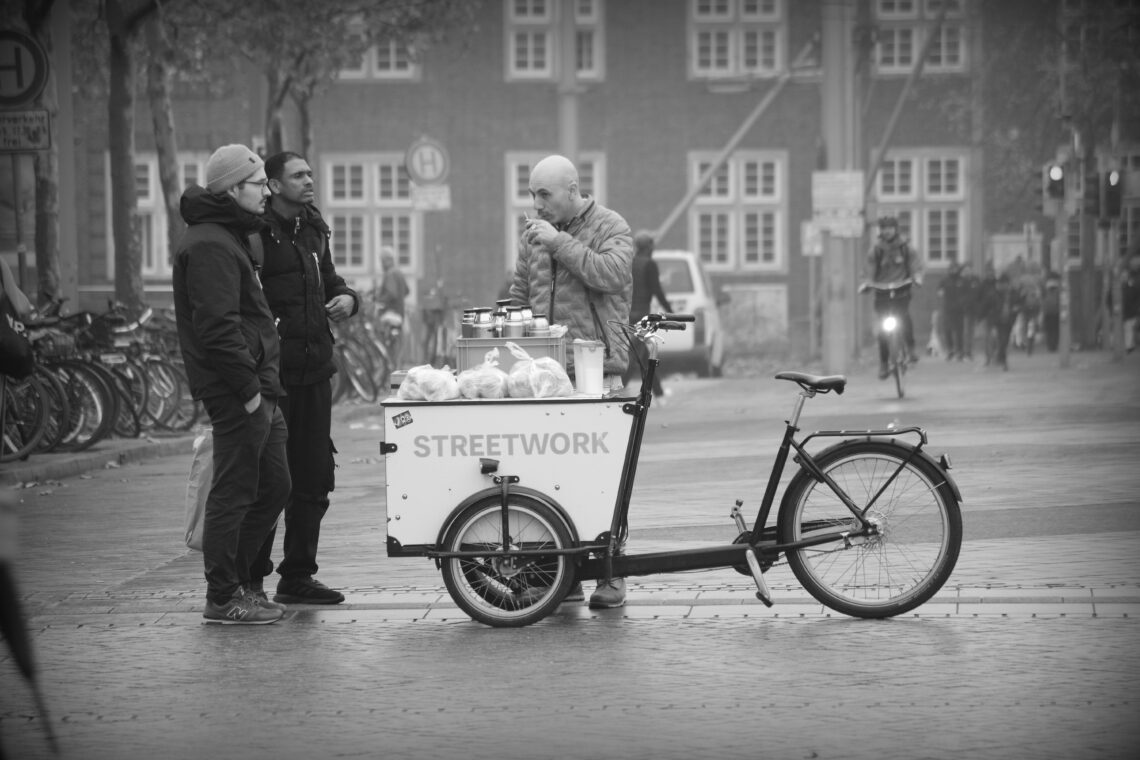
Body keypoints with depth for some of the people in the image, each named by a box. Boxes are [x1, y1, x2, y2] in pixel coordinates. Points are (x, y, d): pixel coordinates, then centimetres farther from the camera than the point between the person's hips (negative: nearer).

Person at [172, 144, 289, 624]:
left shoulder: (228, 238, 20)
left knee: (273, 487, 14)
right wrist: (249, 388, -21)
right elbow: (217, 327, -22)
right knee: (234, 493, -5)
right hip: (235, 391, -11)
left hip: (257, 390, 11)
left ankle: (236, 582, 21)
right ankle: (223, 598, 1)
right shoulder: (209, 246, -15)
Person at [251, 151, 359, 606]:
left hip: (313, 371, 8)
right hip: (270, 374, -8)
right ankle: (250, 580, 6)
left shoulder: (313, 229, 16)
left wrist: (346, 298, 8)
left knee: (313, 480, 10)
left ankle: (298, 577, 19)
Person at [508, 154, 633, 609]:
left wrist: (559, 242, -15)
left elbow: (611, 274, -18)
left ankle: (611, 574, 0)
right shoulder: (533, 235, 17)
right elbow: (519, 298, 23)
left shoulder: (610, 227, 1)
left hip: (597, 369, -5)